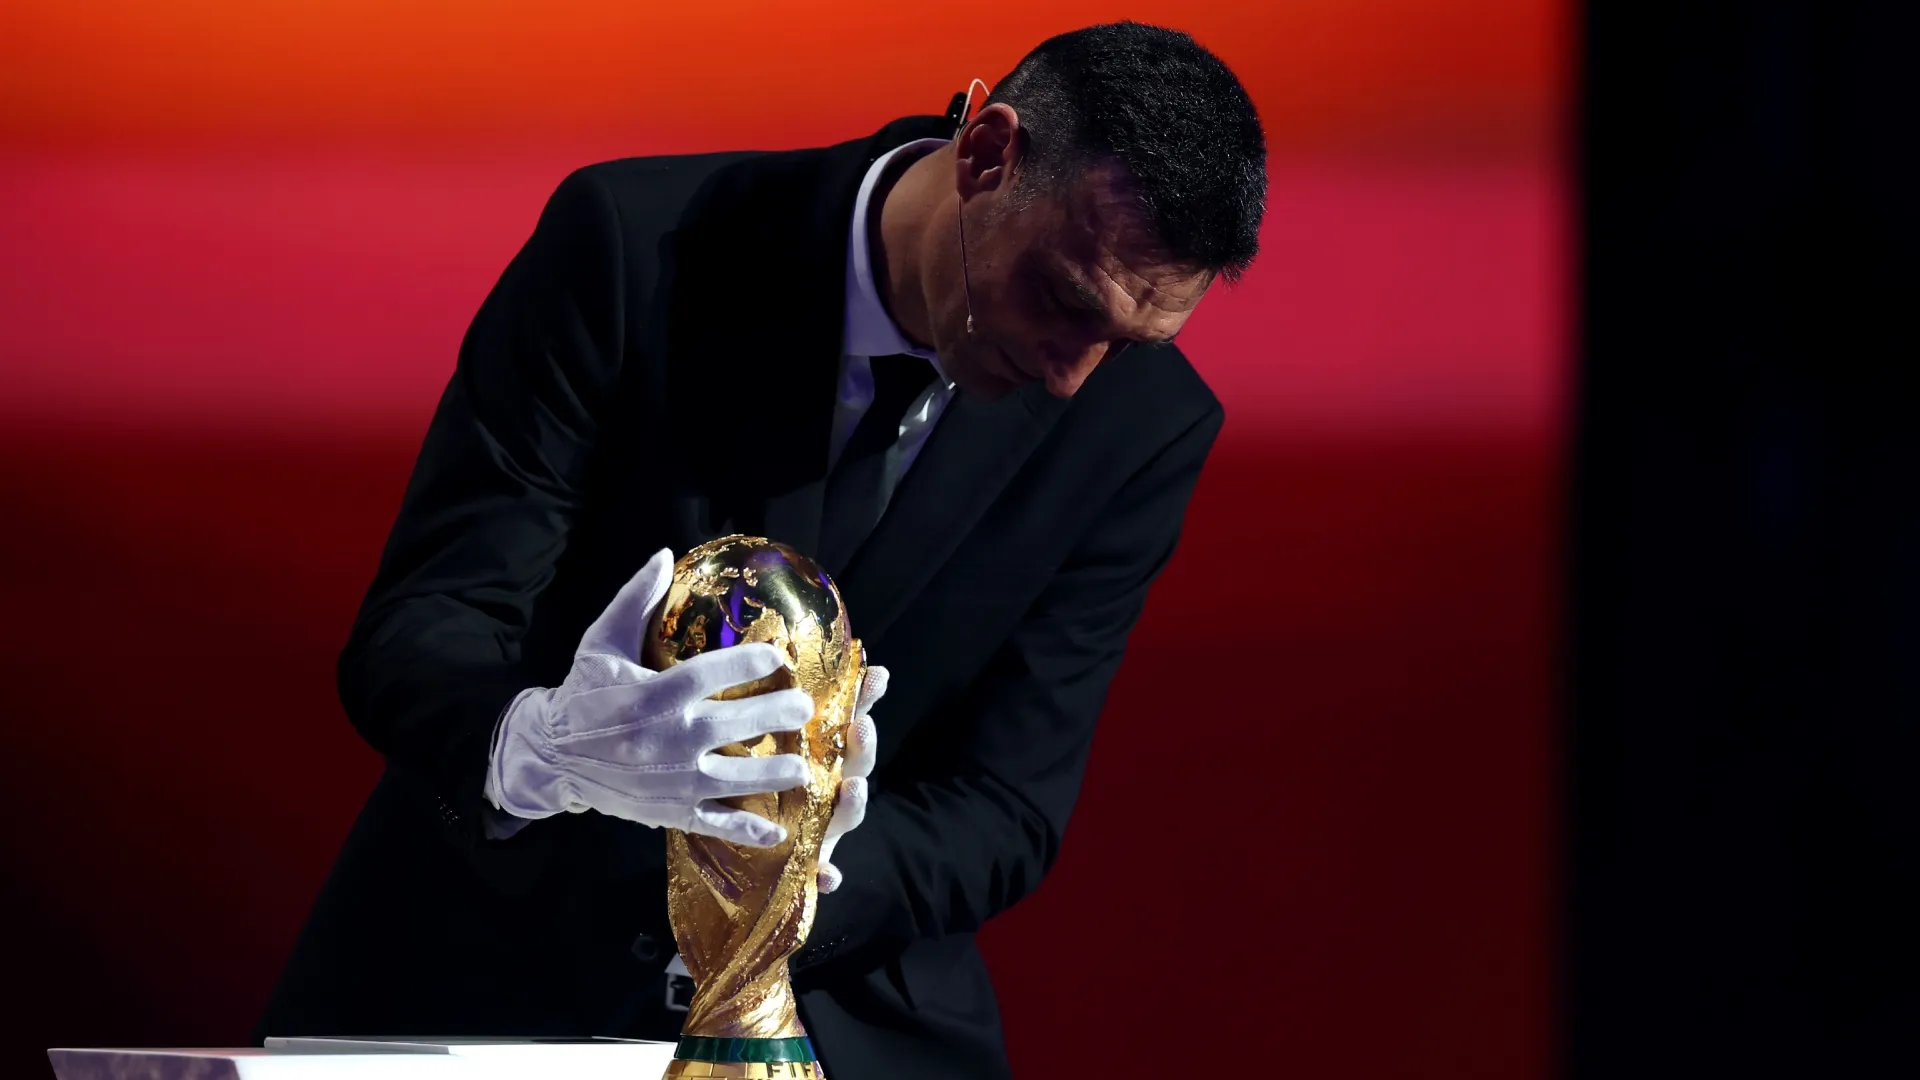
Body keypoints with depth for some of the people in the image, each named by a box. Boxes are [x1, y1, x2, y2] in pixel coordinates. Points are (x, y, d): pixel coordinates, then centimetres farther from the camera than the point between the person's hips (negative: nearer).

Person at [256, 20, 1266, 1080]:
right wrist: (539, 747, -40)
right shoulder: (635, 240, -15)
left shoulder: (1143, 424, -8)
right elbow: (404, 634, -17)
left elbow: (1005, 807, -6)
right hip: (490, 984, -1)